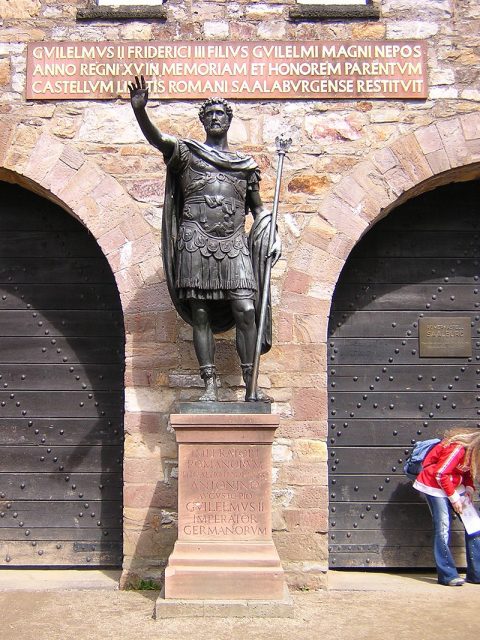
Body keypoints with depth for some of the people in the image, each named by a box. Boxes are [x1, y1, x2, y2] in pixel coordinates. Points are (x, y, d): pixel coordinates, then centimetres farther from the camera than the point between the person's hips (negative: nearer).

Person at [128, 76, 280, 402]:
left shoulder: (246, 164, 20)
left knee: (246, 312, -10)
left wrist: (273, 236, 8)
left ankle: (252, 385, -6)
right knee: (200, 316, -3)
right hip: (196, 244, -1)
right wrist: (139, 110, -26)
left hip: (234, 245, 2)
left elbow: (258, 207, 25)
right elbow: (157, 139, -7)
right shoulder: (187, 153, 11)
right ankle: (210, 386, 0)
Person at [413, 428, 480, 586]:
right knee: (443, 528, -15)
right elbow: (440, 474, -23)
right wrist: (454, 498, -17)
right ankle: (447, 575, -11)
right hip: (435, 485, -8)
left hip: (455, 486, 8)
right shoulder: (458, 448, -28)